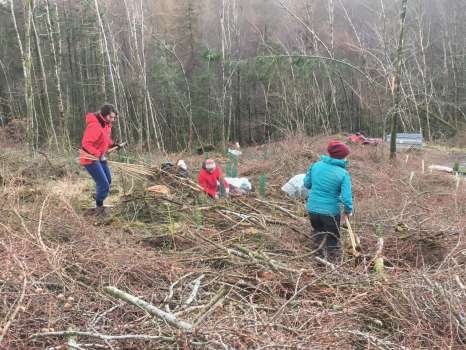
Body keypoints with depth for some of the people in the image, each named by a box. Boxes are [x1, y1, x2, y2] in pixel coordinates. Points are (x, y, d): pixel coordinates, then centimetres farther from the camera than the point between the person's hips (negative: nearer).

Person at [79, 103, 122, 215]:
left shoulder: (106, 124, 3)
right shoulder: (94, 126, -26)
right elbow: (85, 145, -28)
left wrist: (112, 145, -2)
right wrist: (98, 154, -35)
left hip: (100, 157, 10)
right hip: (90, 159, -10)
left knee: (108, 180, 19)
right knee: (103, 184, -9)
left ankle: (99, 204, 36)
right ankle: (99, 207, 10)